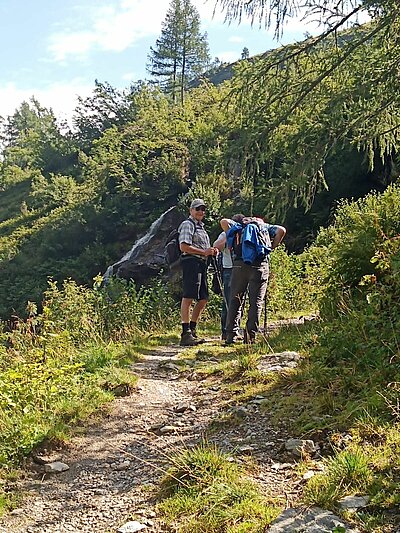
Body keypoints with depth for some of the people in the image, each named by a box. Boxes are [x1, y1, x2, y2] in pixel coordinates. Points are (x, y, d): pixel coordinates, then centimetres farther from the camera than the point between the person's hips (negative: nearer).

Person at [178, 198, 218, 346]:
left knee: (203, 300, 10)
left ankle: (192, 330, 18)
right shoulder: (187, 224, -3)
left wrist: (212, 251, 12)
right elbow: (184, 247, -15)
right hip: (191, 262, -10)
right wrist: (204, 252, -15)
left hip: (201, 264, 10)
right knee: (188, 298, -13)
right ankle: (186, 334, -15)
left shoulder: (201, 226, 26)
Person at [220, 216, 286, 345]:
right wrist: (271, 247, 14)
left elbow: (224, 221, 12)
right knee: (256, 302, 3)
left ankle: (230, 335, 1)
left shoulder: (240, 226, 25)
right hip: (260, 265, -1)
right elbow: (281, 230, 7)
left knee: (235, 301, 6)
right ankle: (250, 335, -3)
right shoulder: (266, 227, 24)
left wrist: (231, 238, 18)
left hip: (240, 264, 1)